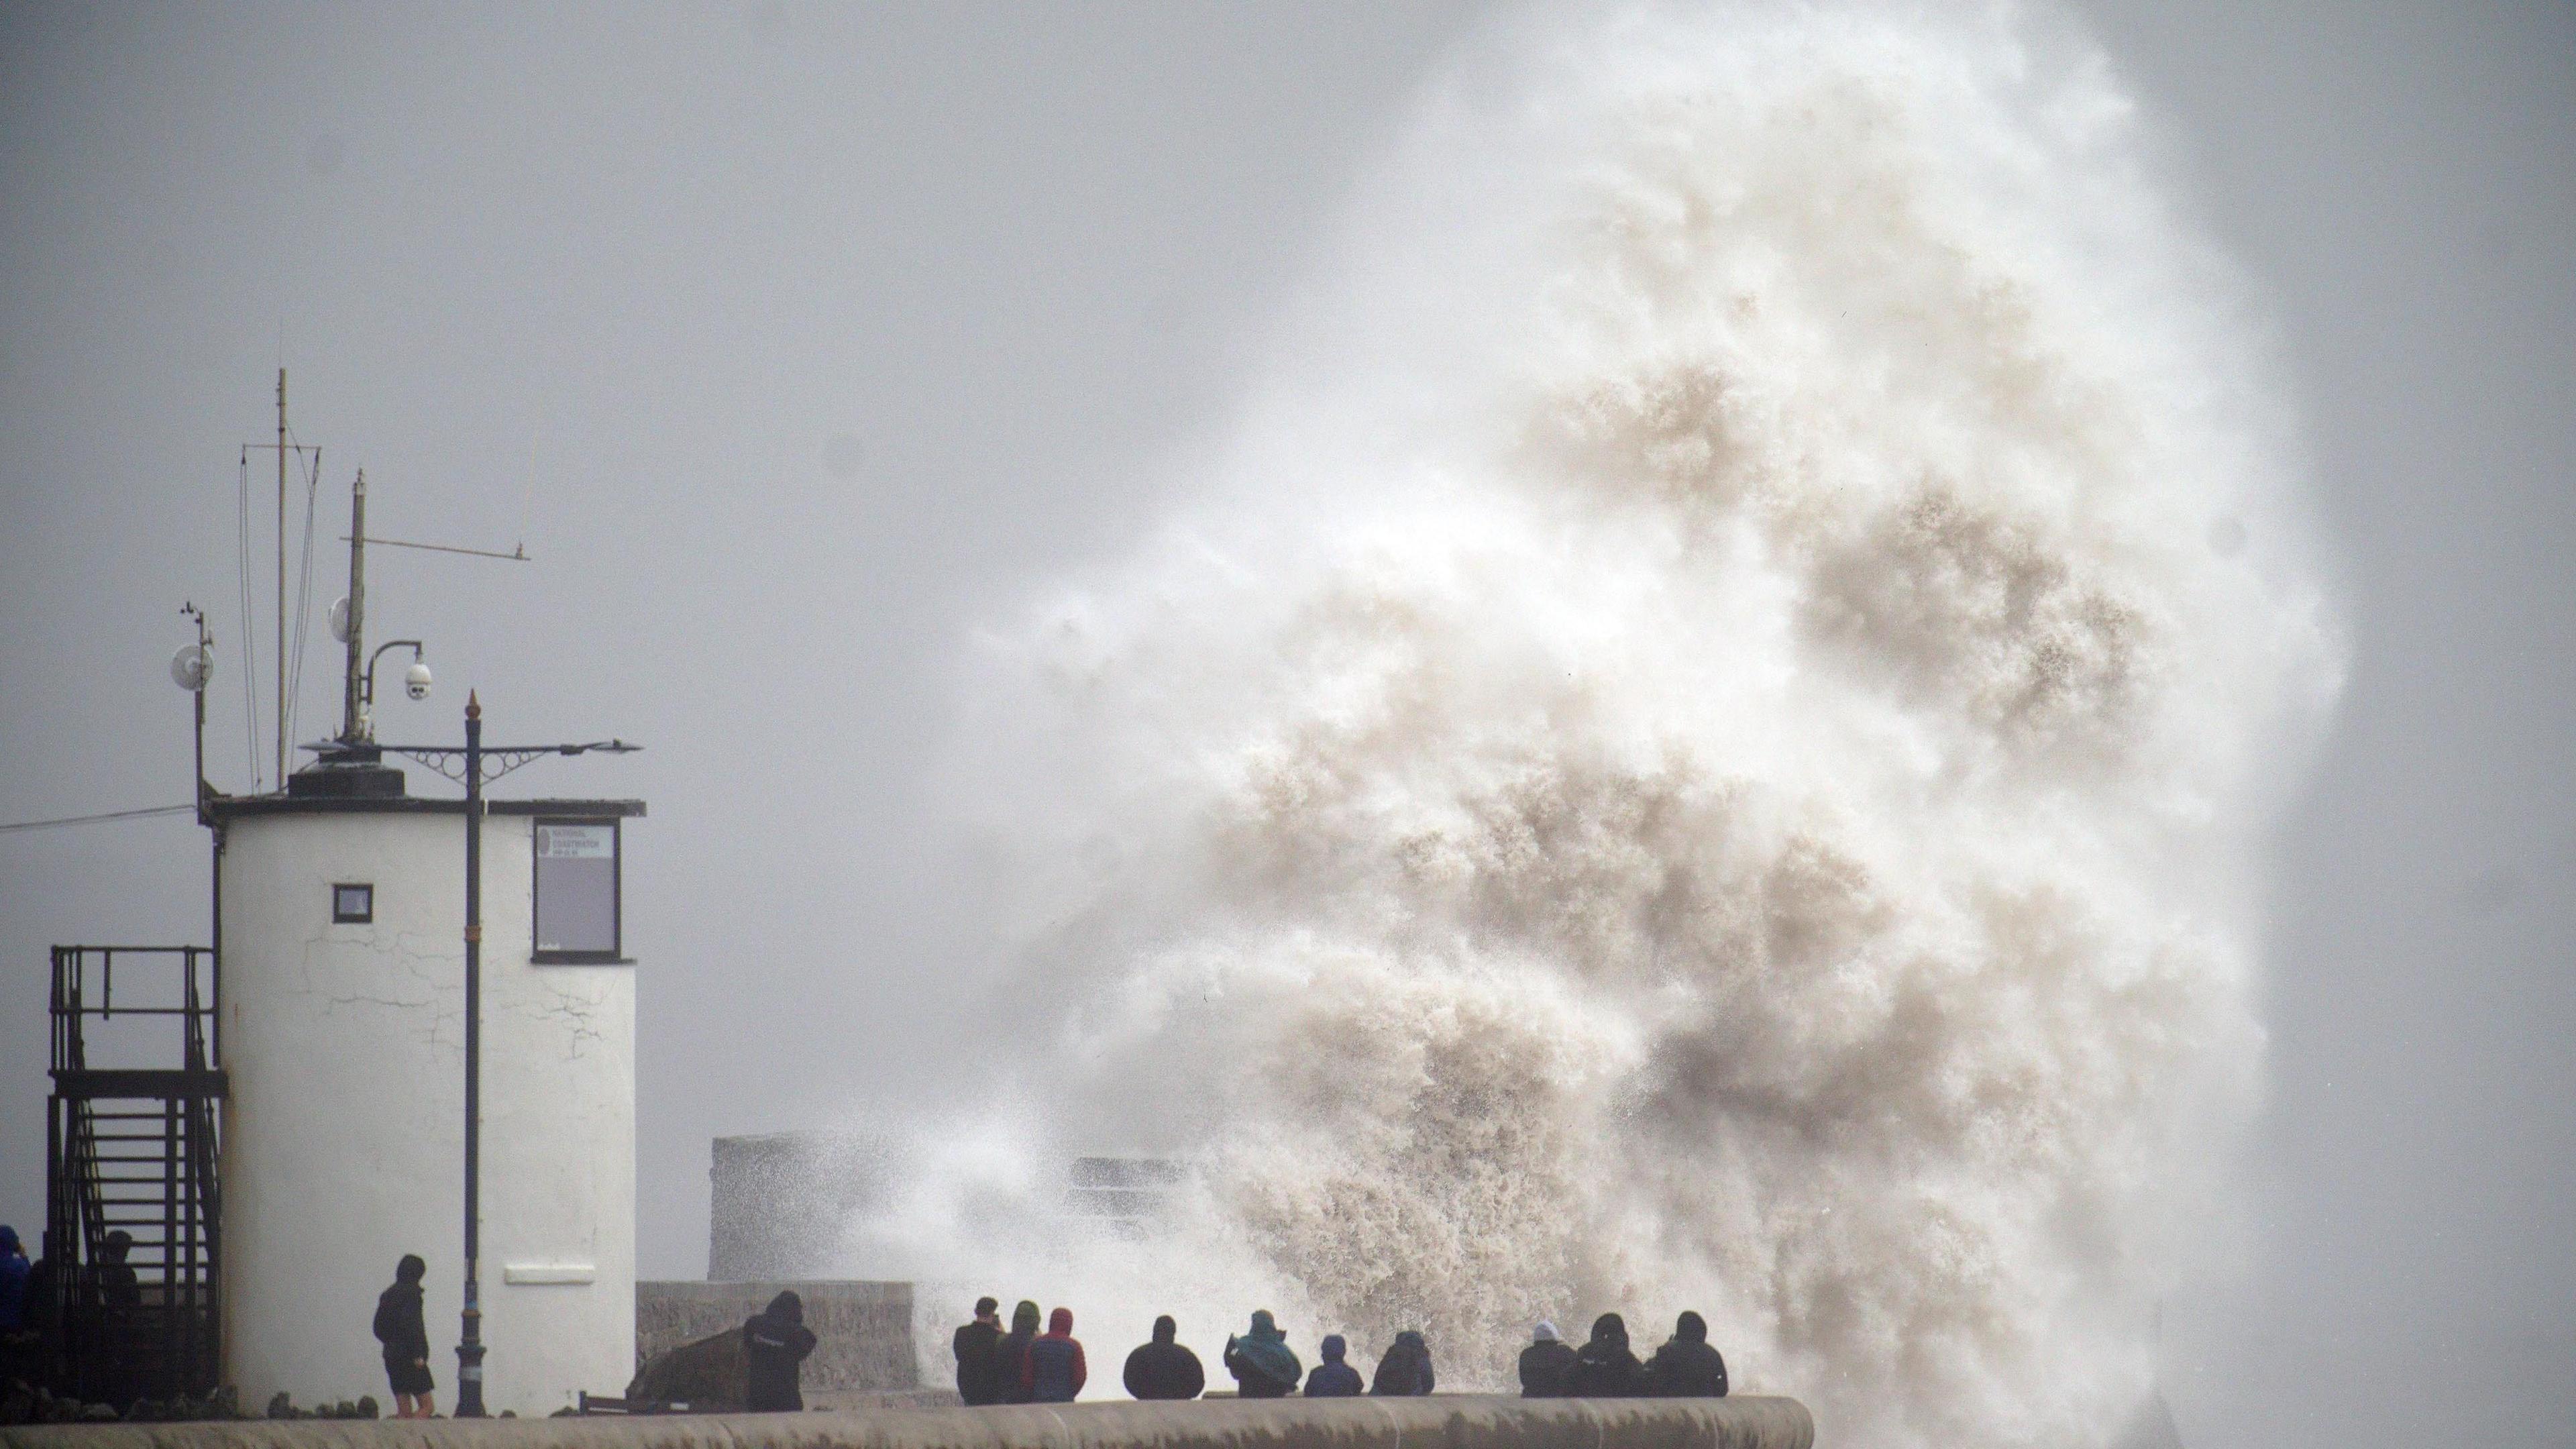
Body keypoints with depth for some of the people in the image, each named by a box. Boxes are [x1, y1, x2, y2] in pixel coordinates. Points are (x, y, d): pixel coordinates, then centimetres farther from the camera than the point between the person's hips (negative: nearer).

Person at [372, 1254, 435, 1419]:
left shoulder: (387, 1295, 13)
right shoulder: (411, 1292, -10)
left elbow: (379, 1329, 16)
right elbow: (410, 1324, -20)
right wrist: (418, 1354, -18)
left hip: (392, 1356, 8)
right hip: (410, 1358, -8)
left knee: (404, 1411, 8)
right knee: (427, 1407, -5)